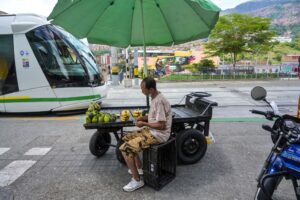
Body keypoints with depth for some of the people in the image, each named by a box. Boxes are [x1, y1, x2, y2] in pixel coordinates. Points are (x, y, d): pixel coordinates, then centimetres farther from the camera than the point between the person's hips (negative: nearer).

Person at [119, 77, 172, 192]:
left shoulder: (159, 101, -25)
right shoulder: (154, 98, 5)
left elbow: (161, 125, -25)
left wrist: (144, 123, -15)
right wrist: (143, 118, 4)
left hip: (158, 135, -10)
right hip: (151, 130, 10)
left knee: (125, 148, -14)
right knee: (126, 139, 17)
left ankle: (137, 180, 1)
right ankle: (139, 167, 28)